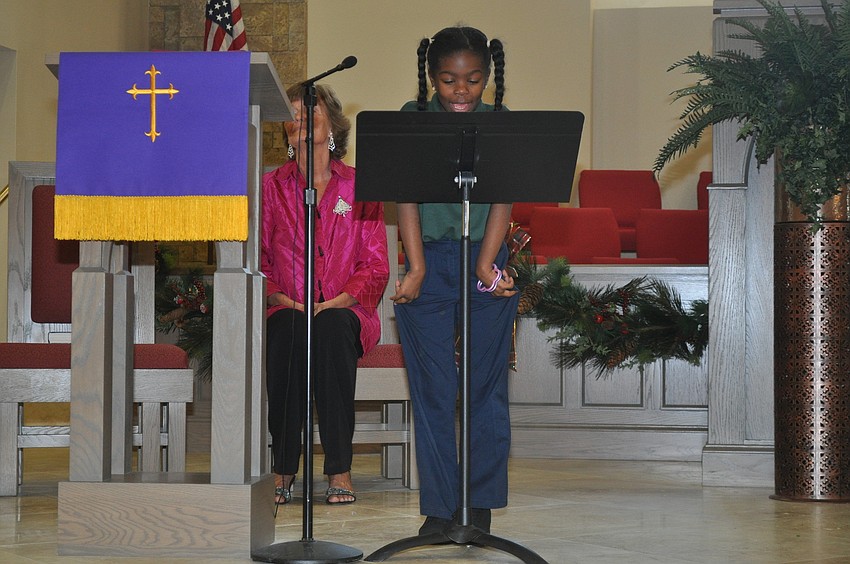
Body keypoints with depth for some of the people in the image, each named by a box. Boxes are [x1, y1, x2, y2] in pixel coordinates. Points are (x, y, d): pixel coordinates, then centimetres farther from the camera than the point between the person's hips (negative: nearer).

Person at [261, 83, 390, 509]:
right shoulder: (271, 186, 15)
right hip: (286, 310, 1)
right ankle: (282, 469, -33)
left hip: (344, 311, 0)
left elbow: (376, 266, 4)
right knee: (288, 328, -36)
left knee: (332, 328, -36)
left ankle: (340, 469, -35)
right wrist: (276, 297, -12)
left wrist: (339, 300, -13)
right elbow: (256, 258, 8)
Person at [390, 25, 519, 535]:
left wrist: (486, 265, -18)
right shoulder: (413, 121, 2)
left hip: (486, 263, 0)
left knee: (487, 387, 4)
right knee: (432, 389, 2)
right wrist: (416, 268, -14)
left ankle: (481, 502, 15)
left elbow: (503, 199, -5)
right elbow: (407, 193, -5)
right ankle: (439, 506, 9)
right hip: (430, 264, 0)